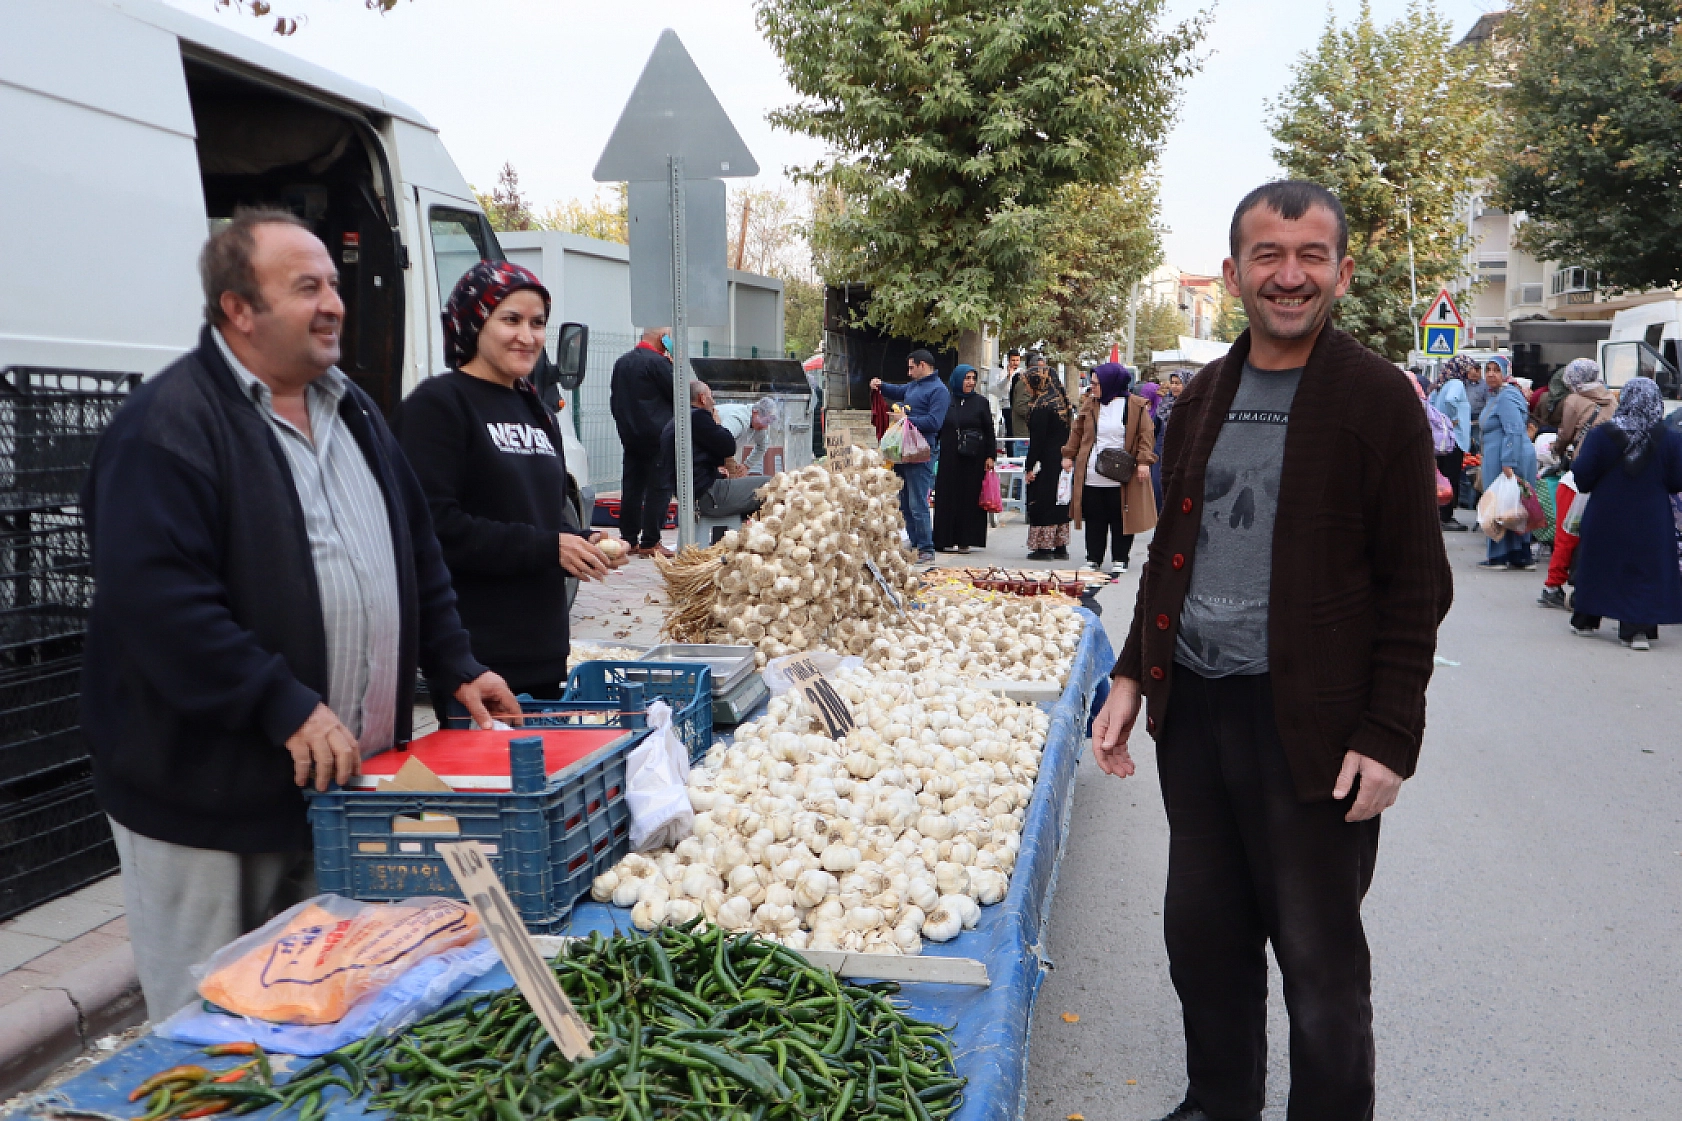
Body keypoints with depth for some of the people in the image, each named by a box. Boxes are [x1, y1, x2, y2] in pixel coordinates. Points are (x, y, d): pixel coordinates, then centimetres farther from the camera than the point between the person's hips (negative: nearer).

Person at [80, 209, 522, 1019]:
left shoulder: (351, 411, 12)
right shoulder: (168, 425, -15)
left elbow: (417, 556, 20)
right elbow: (156, 599, -25)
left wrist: (454, 667, 13)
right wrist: (286, 710, -26)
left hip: (342, 779, 7)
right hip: (210, 799, -7)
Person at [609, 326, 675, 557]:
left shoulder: (622, 362, 12)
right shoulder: (658, 362, -13)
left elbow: (614, 399, 16)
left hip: (630, 436, 8)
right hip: (657, 437, -8)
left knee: (631, 488, 10)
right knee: (658, 489, -3)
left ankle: (629, 540, 13)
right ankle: (650, 542, -5)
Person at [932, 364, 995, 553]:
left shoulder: (981, 402, 3)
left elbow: (989, 431, 3)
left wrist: (990, 456, -4)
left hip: (973, 458, -1)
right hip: (949, 458, 1)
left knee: (970, 497, 0)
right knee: (948, 497, 2)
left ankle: (965, 540, 4)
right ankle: (947, 540, 6)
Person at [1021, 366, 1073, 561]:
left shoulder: (1041, 406, -15)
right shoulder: (1062, 402, 12)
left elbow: (1037, 439, -17)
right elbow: (1067, 435, 14)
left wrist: (1029, 467, -13)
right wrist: (1066, 456, 17)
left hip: (1046, 463, -9)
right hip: (1061, 462, 9)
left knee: (1042, 504, -3)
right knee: (1059, 503, 12)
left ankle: (1043, 547, -2)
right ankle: (1060, 546, 17)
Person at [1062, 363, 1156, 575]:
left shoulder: (1136, 406, -2)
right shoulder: (1089, 404, 9)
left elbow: (1146, 435, -3)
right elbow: (1077, 432, 16)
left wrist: (1144, 461, -11)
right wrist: (1069, 455, 10)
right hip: (1091, 476, 3)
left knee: (1121, 519, 3)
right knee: (1094, 520, 7)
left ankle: (1119, 561, 13)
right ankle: (1093, 559, 17)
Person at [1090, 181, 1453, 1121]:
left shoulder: (1378, 400, -7)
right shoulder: (1203, 399, 11)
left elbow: (1417, 585, -8)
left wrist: (1389, 737, -13)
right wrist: (1134, 675, 10)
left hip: (1310, 725, -5)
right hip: (1194, 707, 6)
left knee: (1320, 957, 7)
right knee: (1202, 935, 17)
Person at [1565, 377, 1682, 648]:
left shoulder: (1600, 434, -12)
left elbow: (1582, 475, -11)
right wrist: (1654, 485, 13)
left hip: (1605, 516, 1)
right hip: (1651, 522, 0)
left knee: (1597, 565, 15)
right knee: (1643, 568, 7)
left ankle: (1585, 621, 24)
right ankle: (1638, 628, 2)